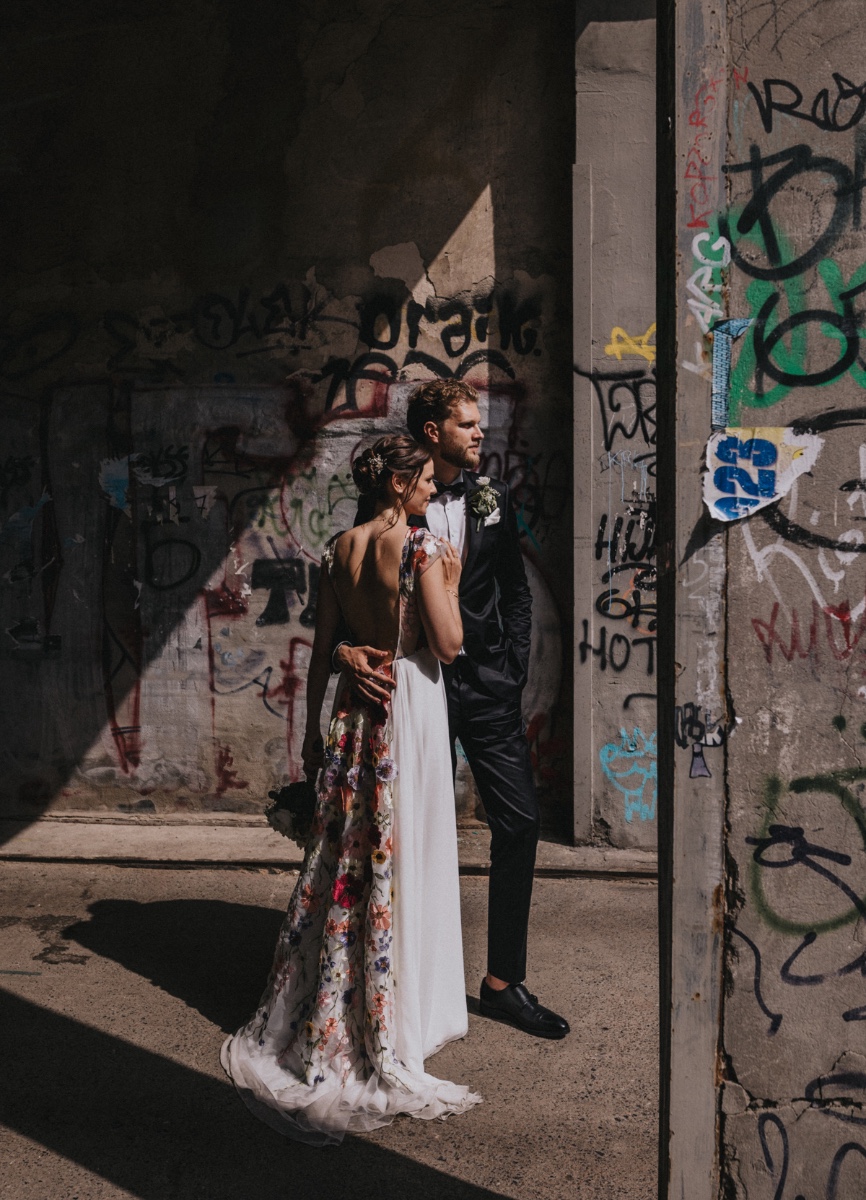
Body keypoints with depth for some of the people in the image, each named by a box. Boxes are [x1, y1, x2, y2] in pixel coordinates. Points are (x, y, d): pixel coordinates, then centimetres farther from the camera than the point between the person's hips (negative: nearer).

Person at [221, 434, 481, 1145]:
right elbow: (448, 644, -17)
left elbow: (322, 649, 9)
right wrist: (451, 582, 0)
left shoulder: (339, 548, 6)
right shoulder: (420, 545, -13)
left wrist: (314, 728, 16)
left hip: (354, 708, 6)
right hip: (411, 707, -6)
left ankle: (319, 1024, 29)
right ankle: (383, 1037, 15)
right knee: (400, 862, 4)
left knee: (346, 858, 15)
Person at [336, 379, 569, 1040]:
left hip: (486, 687, 3)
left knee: (519, 821, 2)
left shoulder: (493, 497, 8)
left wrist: (512, 673, 3)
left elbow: (516, 591, 12)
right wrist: (345, 648, -22)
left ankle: (504, 981, 17)